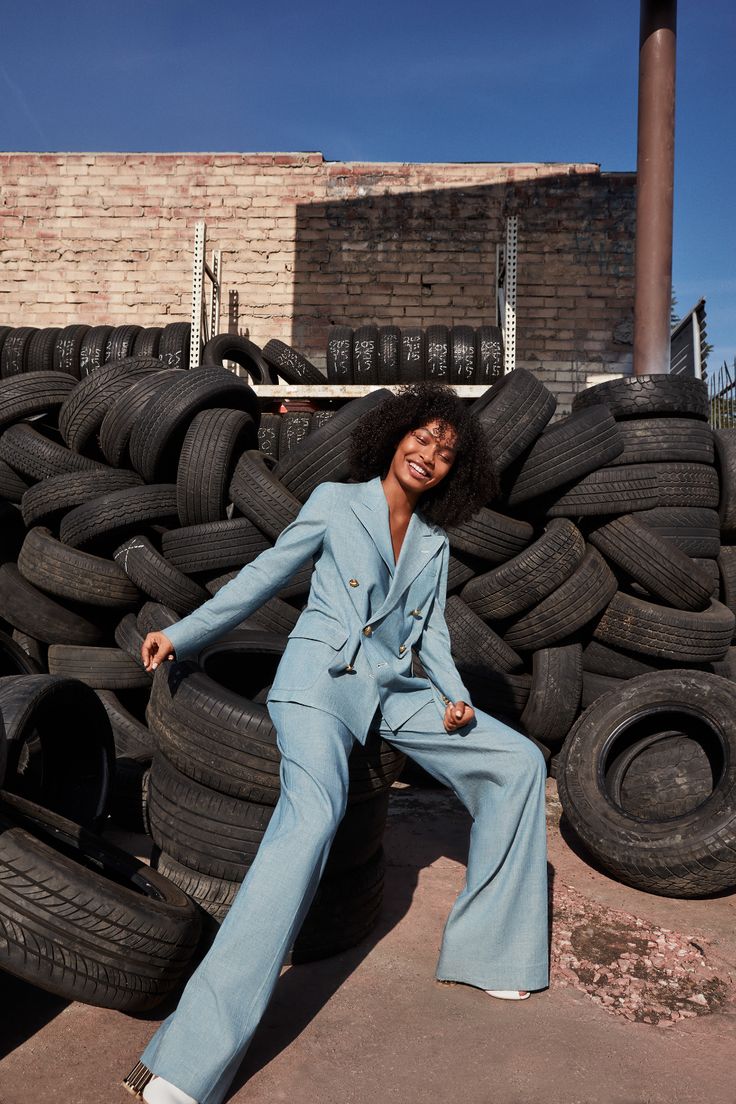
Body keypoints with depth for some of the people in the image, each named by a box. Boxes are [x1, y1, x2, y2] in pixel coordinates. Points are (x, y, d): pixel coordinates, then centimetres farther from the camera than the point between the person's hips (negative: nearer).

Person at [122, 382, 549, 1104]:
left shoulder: (435, 542, 16)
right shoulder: (334, 503, 4)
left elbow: (431, 631, 18)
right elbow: (263, 577, 8)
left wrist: (454, 696, -1)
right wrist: (182, 636, 6)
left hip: (396, 690, 6)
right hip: (321, 678, -6)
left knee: (518, 762, -3)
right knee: (313, 813, -32)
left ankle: (488, 945, 10)